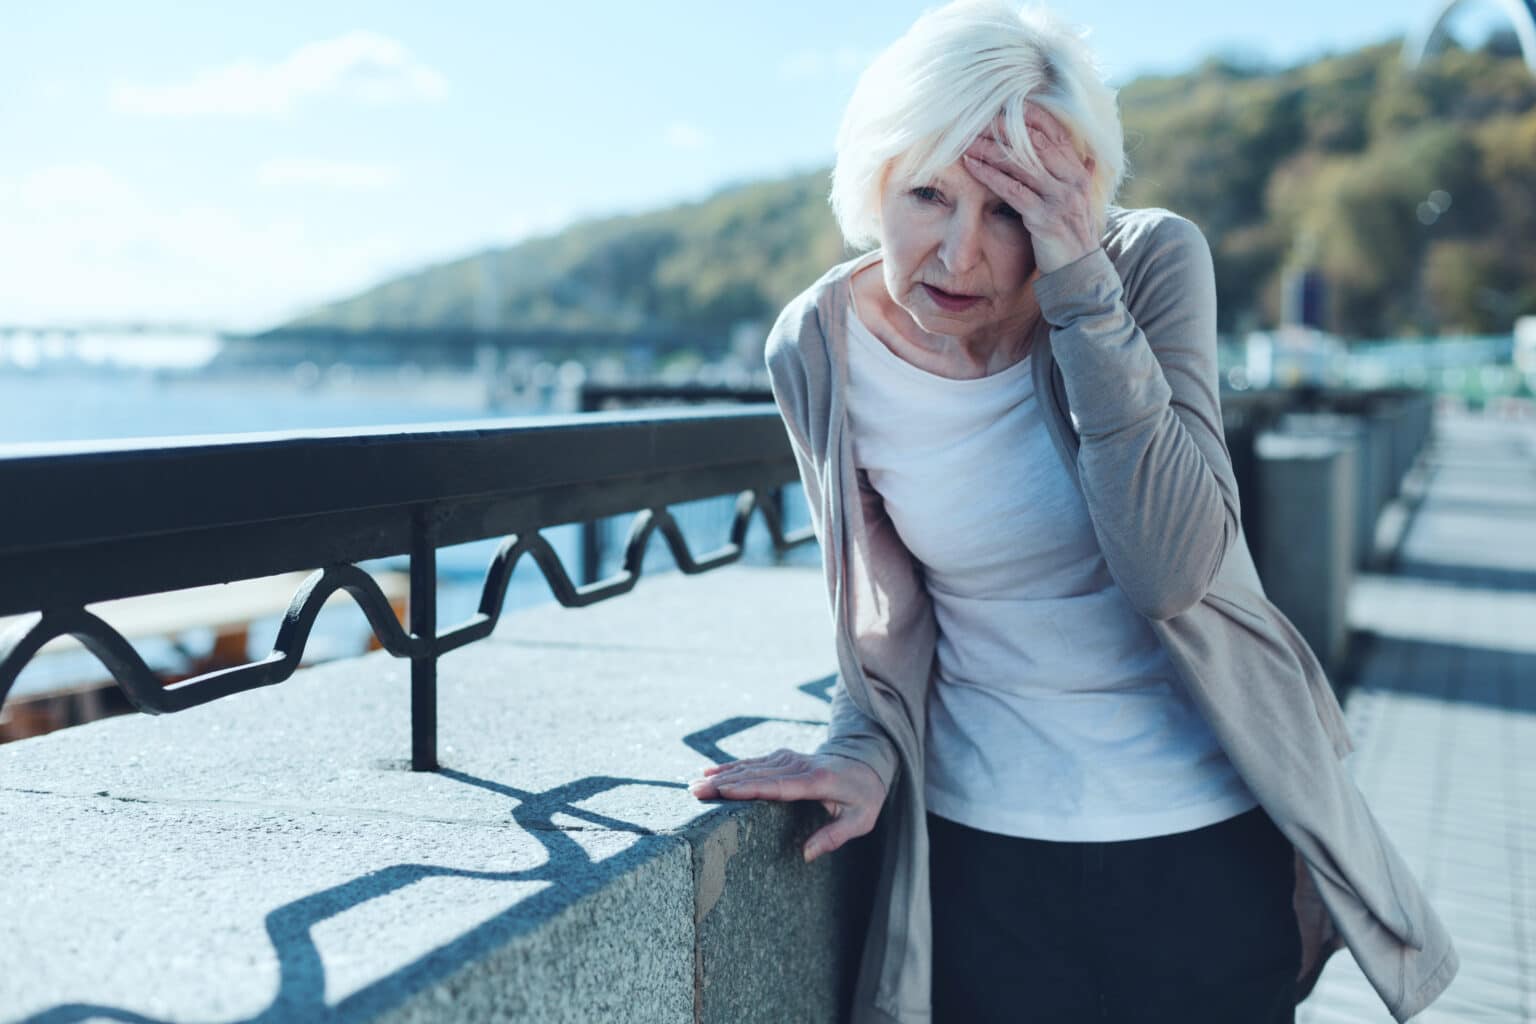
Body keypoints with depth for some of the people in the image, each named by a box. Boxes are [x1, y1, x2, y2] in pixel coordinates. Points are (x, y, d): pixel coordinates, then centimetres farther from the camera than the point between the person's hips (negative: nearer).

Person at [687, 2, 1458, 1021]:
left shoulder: (1154, 261, -15)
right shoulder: (818, 348, -11)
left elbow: (1170, 573, -26)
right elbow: (883, 606, 2)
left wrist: (1083, 292, -30)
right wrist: (865, 748, -16)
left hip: (1212, 832, 0)